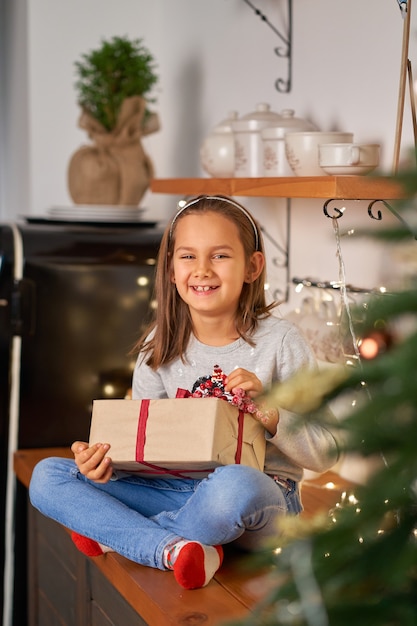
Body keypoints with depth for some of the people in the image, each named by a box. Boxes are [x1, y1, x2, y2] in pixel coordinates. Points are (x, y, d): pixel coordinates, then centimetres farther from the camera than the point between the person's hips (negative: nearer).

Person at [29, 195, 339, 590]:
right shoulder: (162, 345, 3)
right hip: (179, 489, 5)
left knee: (234, 484, -42)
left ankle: (115, 533, -14)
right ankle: (173, 548, -24)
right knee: (47, 476, -8)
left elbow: (325, 455, -6)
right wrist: (105, 459, -14)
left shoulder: (279, 342, -8)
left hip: (263, 500, -4)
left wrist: (270, 414, -23)